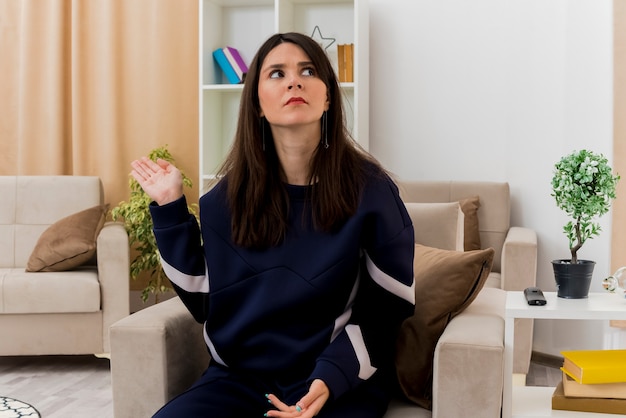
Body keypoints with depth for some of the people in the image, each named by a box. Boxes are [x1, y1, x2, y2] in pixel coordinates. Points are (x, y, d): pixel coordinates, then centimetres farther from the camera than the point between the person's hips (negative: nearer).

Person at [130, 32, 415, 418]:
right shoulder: (230, 195, 3)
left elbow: (391, 305, -2)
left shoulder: (369, 188, -6)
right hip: (239, 378, 2)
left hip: (341, 384, -2)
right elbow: (204, 301, 7)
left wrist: (332, 377, -16)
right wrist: (170, 206, 5)